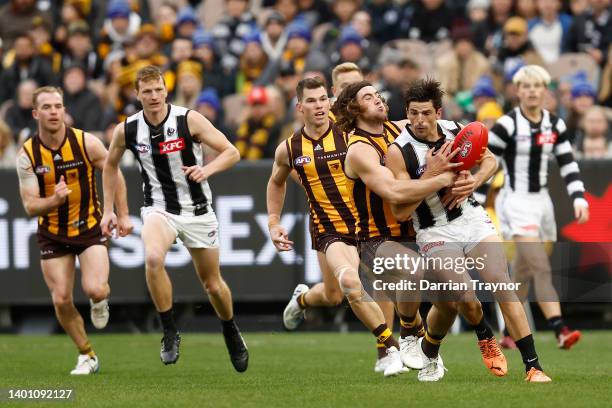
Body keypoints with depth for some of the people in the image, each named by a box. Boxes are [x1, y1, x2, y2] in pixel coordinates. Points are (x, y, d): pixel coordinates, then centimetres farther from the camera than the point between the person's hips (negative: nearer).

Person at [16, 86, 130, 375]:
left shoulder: (86, 143, -13)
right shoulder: (27, 155, -12)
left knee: (95, 290, -21)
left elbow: (115, 176, 2)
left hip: (90, 228, -1)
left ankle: (100, 301, 19)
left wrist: (122, 216, 3)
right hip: (52, 234, 1)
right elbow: (30, 206, -13)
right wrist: (53, 200, -33)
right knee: (61, 300, -3)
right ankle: (87, 356, 18)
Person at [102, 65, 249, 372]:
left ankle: (230, 332, 40)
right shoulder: (126, 130, -5)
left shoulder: (189, 120, -13)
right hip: (158, 208, 0)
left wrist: (207, 170, -31)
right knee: (153, 258, -32)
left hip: (197, 209, 0)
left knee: (212, 283, 9)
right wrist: (108, 209, 10)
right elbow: (111, 165, 14)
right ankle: (170, 332, -18)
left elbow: (231, 152, -12)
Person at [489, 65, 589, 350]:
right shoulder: (507, 124, -10)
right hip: (516, 202, -6)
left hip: (541, 201, 6)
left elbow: (568, 165, 7)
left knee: (523, 273, 13)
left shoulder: (555, 125, 6)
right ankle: (560, 332, -28)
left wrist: (579, 198, -4)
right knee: (542, 268, -19)